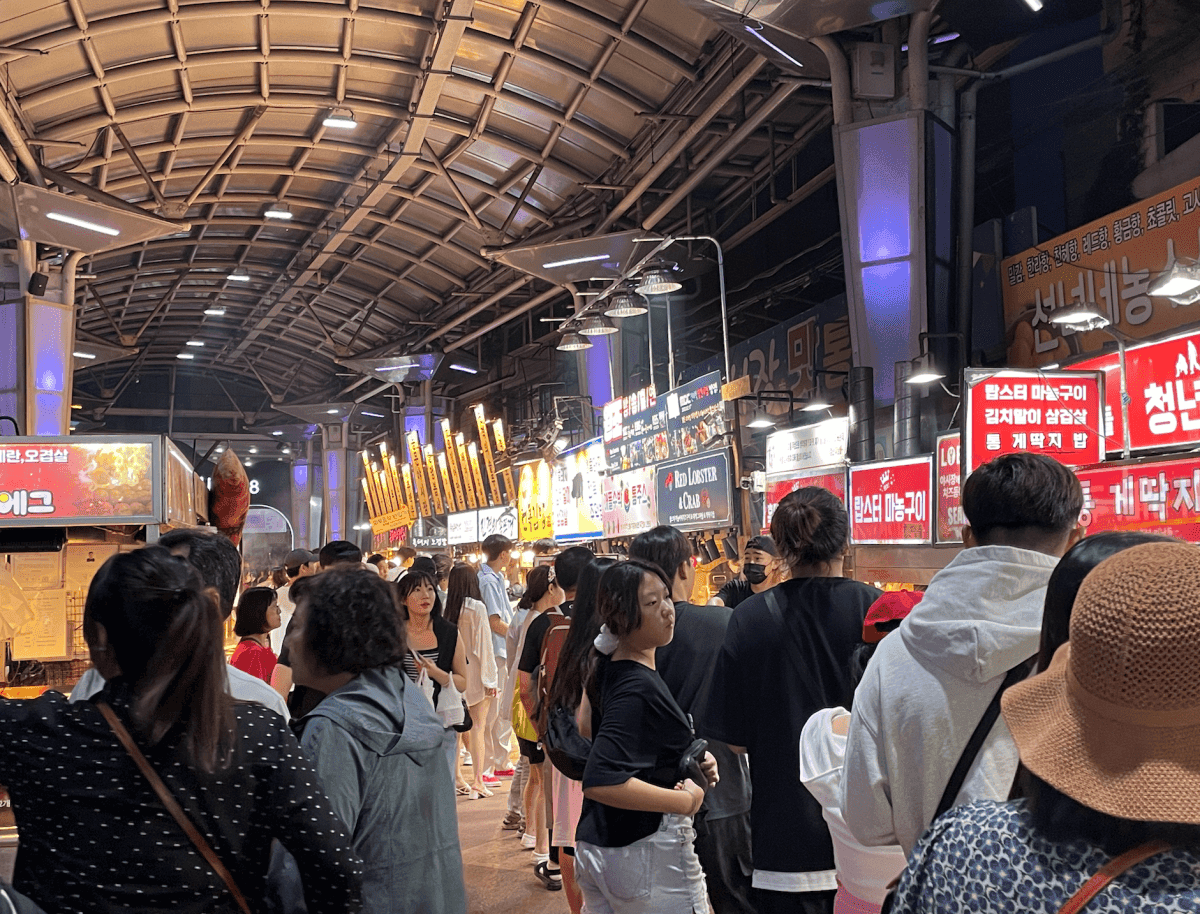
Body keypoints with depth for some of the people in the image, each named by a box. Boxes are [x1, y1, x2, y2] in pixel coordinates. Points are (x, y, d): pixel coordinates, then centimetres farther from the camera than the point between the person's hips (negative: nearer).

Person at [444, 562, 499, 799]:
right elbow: (483, 644, -11)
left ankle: (457, 779, 18)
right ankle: (477, 781, -1)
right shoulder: (477, 608, -12)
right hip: (474, 673, -5)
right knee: (477, 728, -1)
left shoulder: (447, 608, 1)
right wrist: (490, 678, -5)